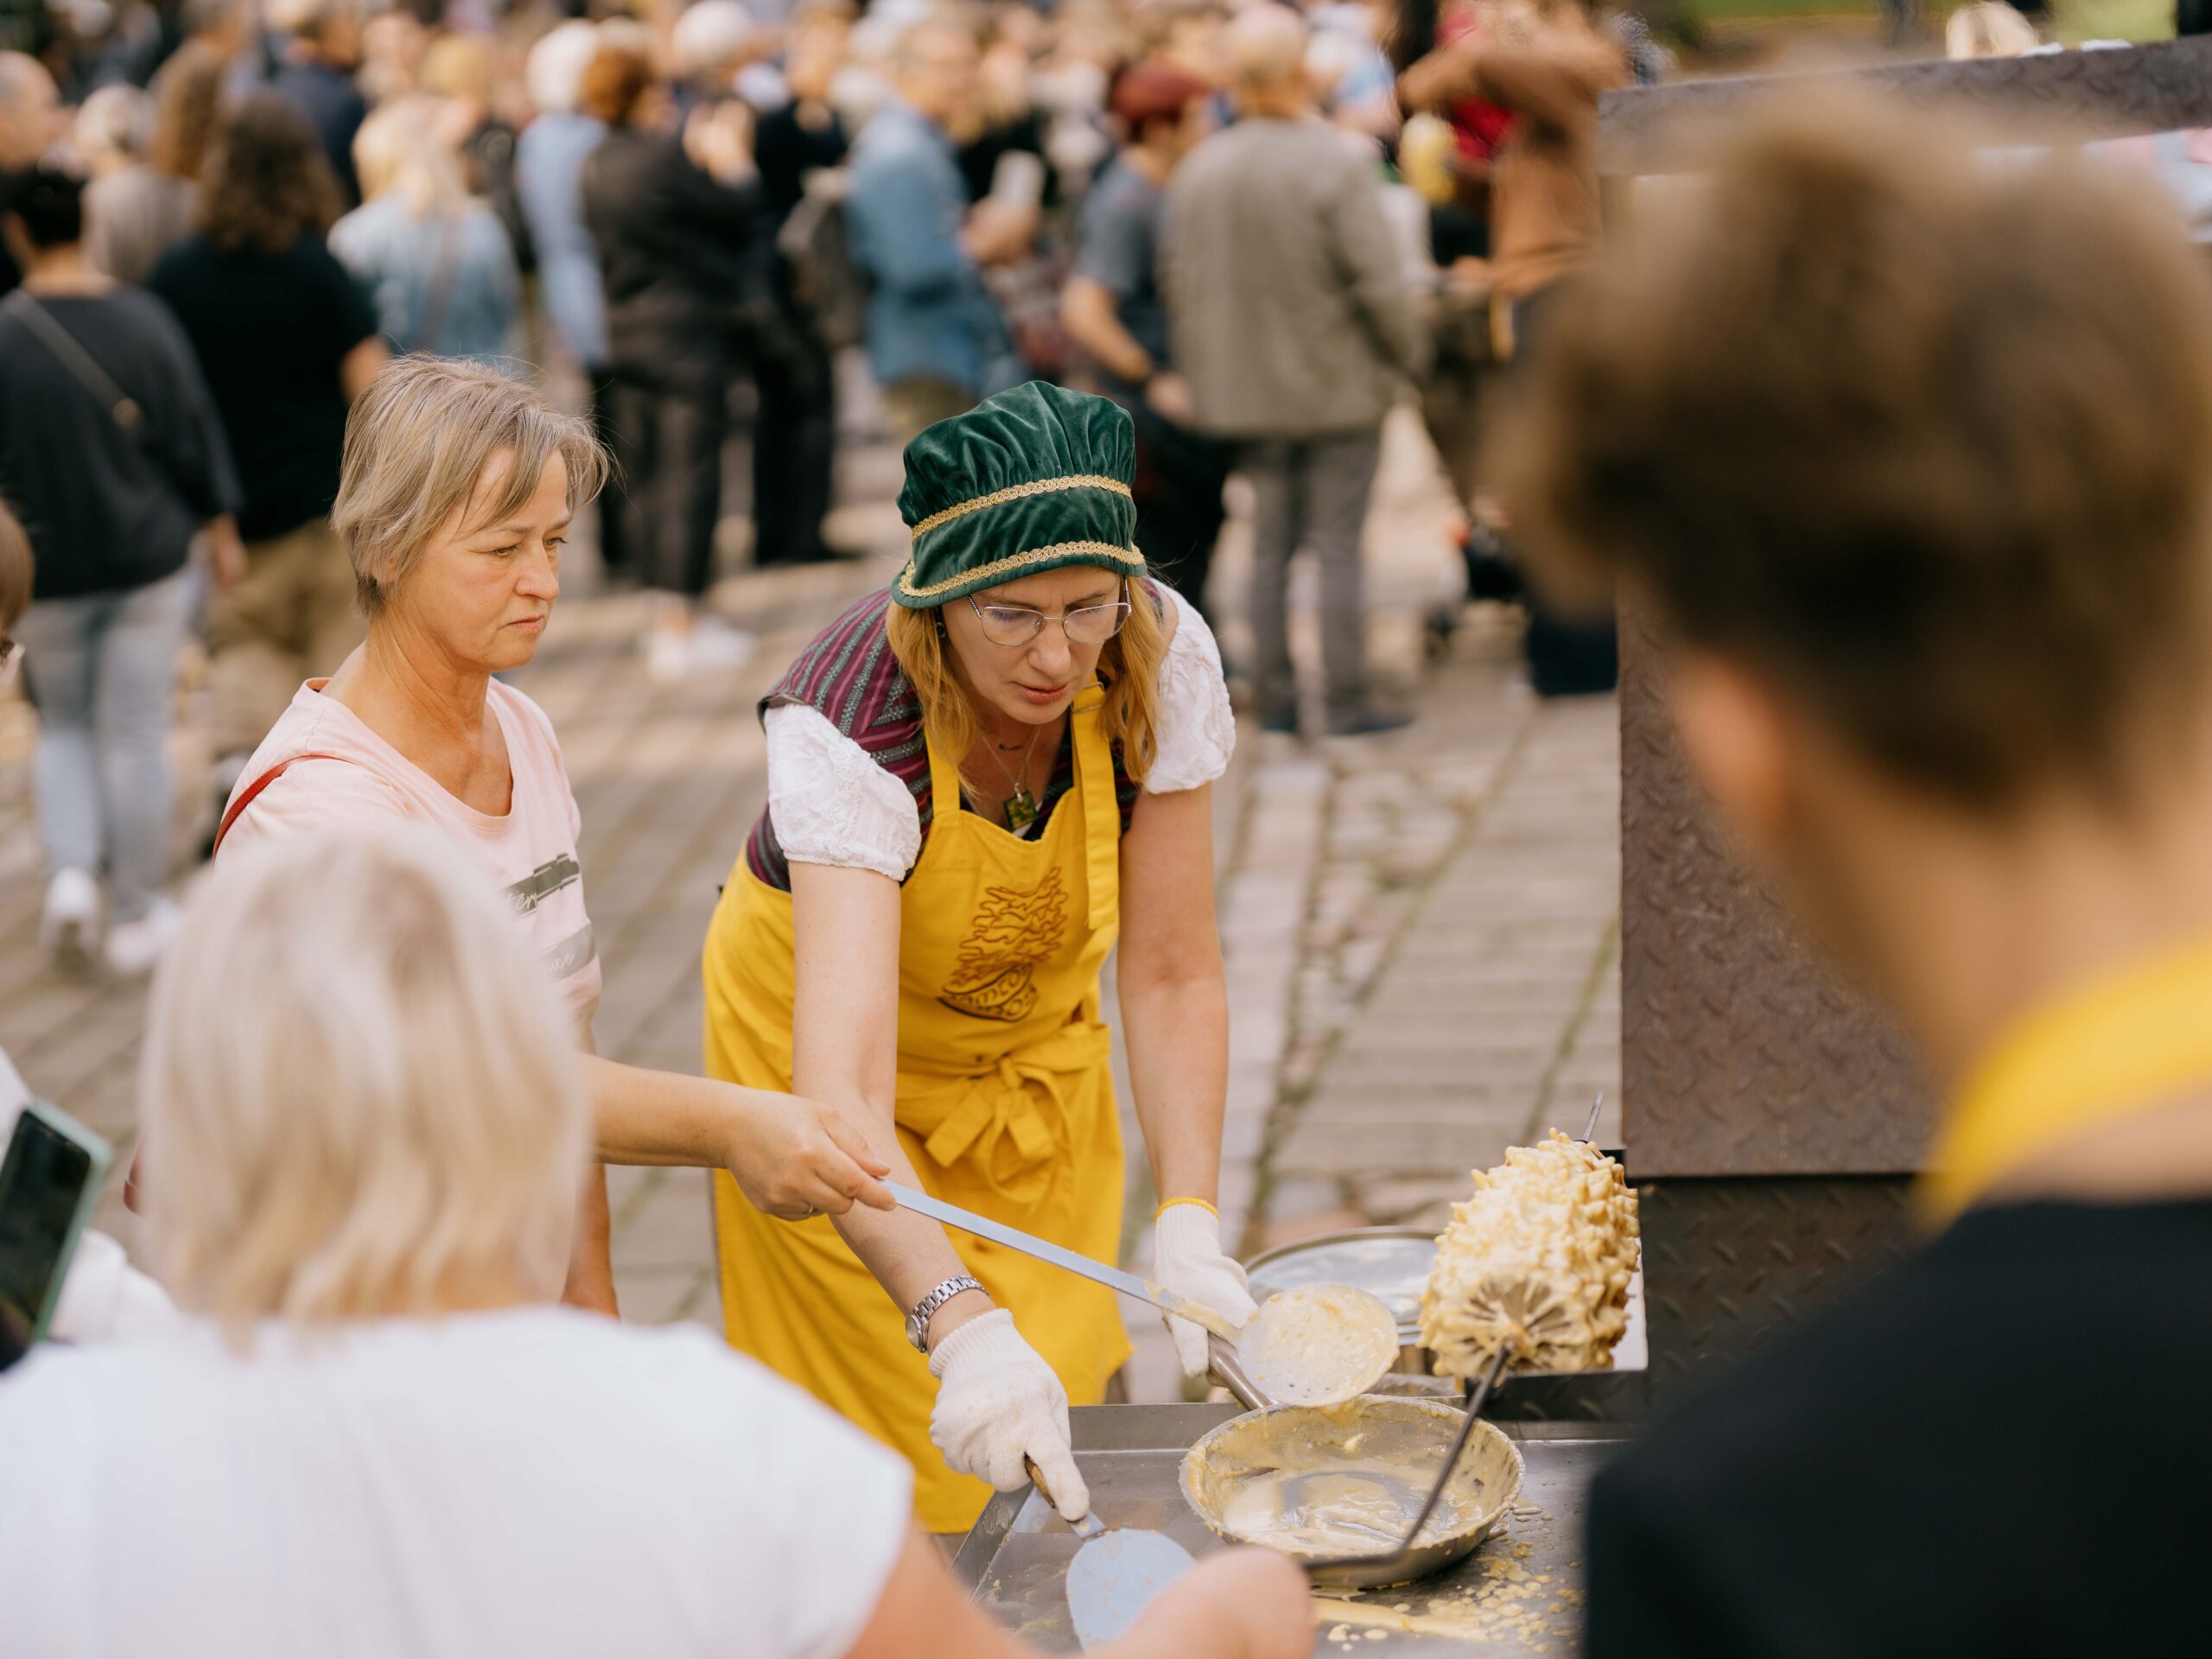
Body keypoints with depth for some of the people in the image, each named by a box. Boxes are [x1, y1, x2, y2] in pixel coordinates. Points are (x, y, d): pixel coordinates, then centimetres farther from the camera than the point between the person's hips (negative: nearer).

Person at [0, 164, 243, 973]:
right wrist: (219, 527, 12)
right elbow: (193, 433, -2)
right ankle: (135, 917, 13)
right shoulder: (145, 321, -9)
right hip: (148, 559, 0)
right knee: (137, 735, 7)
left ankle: (71, 866, -1)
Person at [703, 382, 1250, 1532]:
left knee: (1058, 1396, 9)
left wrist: (1188, 1223, -32)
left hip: (1034, 1036, 4)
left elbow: (1174, 975, -19)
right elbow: (841, 1092, -47)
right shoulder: (849, 724, -38)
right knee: (897, 1453, -2)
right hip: (824, 1004, -3)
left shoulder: (1162, 661, -27)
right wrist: (960, 1326, -61)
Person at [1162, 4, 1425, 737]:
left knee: (1269, 547, 12)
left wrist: (1203, 379, 18)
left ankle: (1275, 697, 15)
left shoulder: (1196, 171, 1)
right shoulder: (1337, 166, -16)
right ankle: (1347, 700, 2)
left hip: (1249, 393, 5)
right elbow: (1379, 281, -16)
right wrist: (1406, 355, 0)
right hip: (1339, 388, -5)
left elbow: (1182, 288, 8)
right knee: (1338, 546, 0)